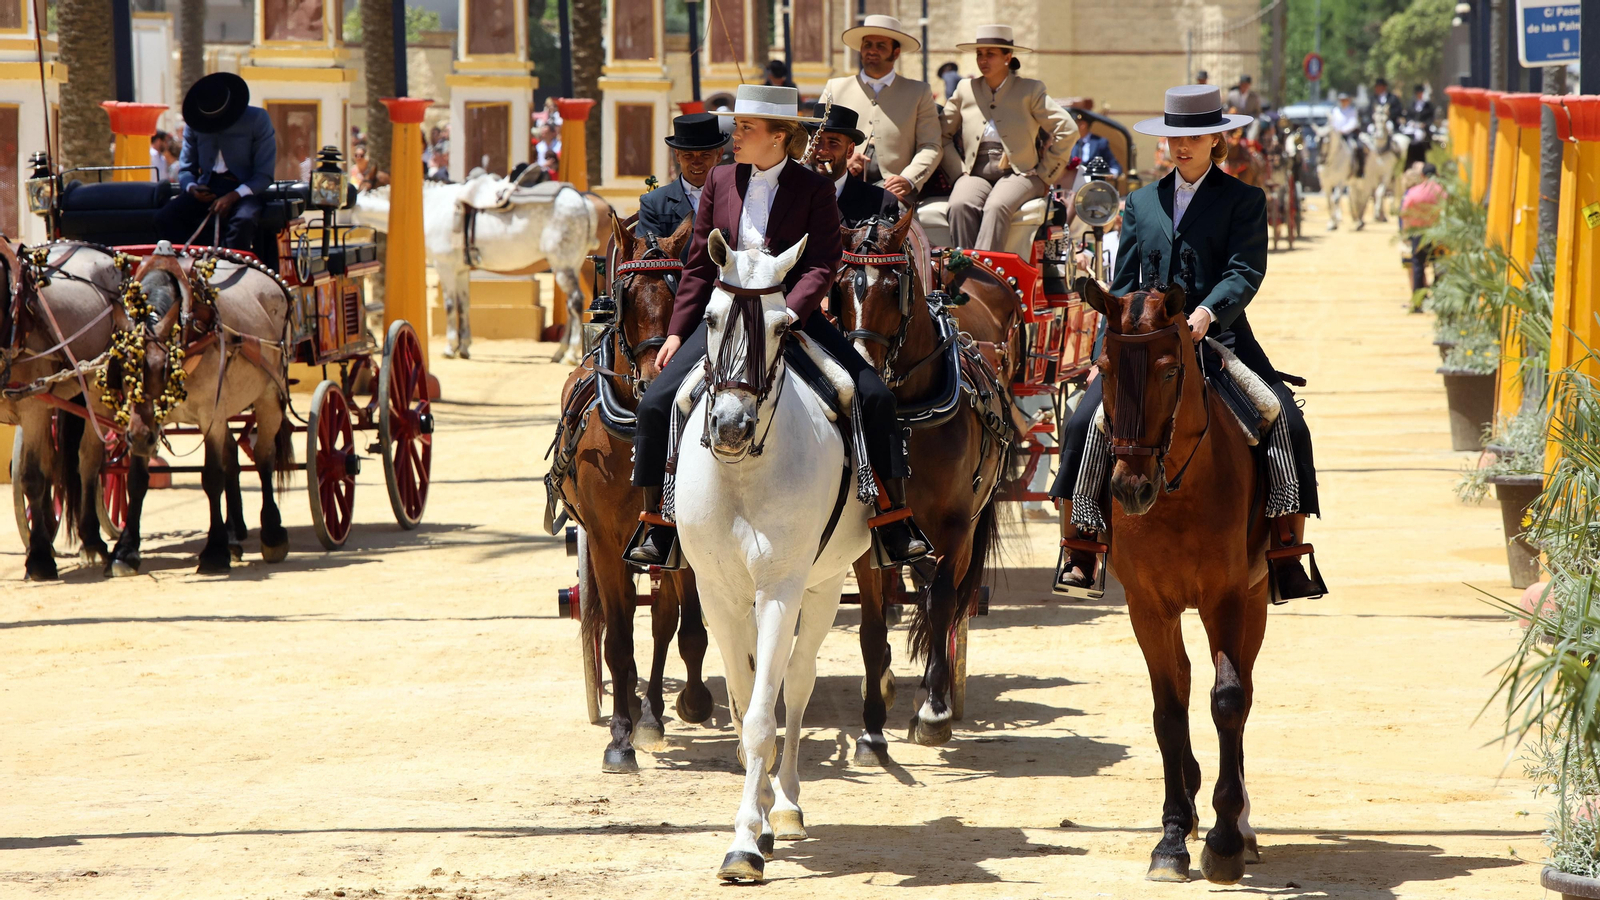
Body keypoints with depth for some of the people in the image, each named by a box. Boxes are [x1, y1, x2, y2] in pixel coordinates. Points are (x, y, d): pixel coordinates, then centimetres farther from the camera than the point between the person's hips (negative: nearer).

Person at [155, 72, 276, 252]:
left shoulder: (257, 119, -4)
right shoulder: (193, 122, 8)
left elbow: (264, 175, -7)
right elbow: (185, 169, 14)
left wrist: (233, 196, -22)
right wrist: (191, 188, -11)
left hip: (243, 190, -3)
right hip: (208, 188, 3)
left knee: (243, 221, -39)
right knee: (164, 219, -25)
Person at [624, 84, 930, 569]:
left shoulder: (815, 189, -2)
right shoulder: (721, 181, 7)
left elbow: (821, 266, -10)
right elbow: (699, 265, 11)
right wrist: (677, 331, 3)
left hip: (793, 312, -2)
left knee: (874, 396, -17)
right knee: (656, 403, -15)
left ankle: (894, 522, -8)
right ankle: (656, 524, 0)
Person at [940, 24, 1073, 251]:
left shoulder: (1030, 90, 7)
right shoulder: (966, 90, 16)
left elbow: (1065, 130, 2)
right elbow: (942, 134, 19)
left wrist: (1045, 174, -1)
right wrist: (957, 169, 5)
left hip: (1018, 174, -3)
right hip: (975, 174, 3)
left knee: (996, 207, -37)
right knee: (961, 206, -33)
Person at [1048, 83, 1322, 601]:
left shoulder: (1244, 200, 6)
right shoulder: (1141, 203, 16)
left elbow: (1246, 273, -8)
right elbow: (1124, 286, 14)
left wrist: (1206, 314, -28)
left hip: (1220, 341, -2)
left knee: (1288, 427, -21)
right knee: (1083, 423, -18)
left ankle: (1289, 558, -14)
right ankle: (1077, 555, -12)